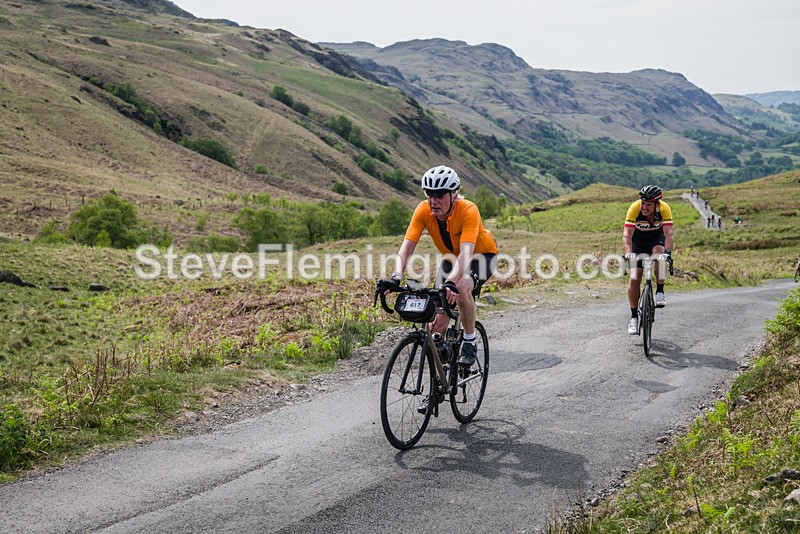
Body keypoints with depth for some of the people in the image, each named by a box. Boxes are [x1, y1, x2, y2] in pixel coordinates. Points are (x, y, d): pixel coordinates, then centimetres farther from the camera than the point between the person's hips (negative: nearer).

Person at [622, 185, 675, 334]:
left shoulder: (664, 209, -28)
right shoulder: (634, 208, -30)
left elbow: (669, 233, -35)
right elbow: (627, 234, -35)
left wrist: (667, 251, -51)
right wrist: (628, 253, -51)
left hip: (656, 238, 0)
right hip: (638, 240, 0)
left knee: (658, 251, -36)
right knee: (634, 279, -9)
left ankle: (660, 292, -22)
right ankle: (634, 317, 2)